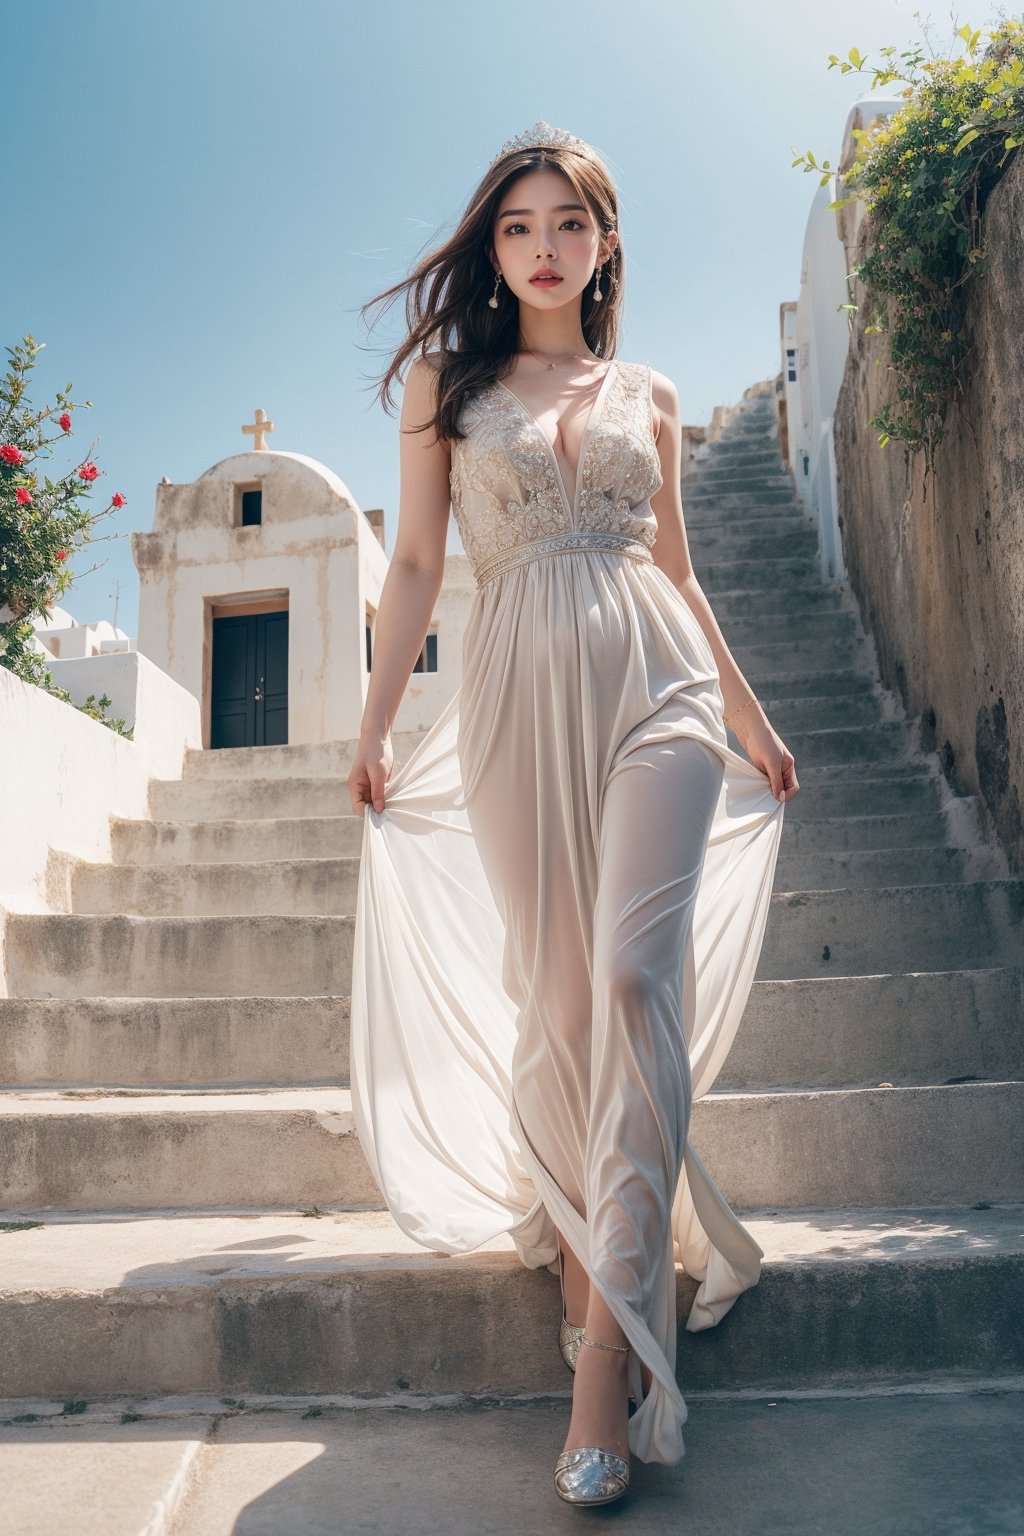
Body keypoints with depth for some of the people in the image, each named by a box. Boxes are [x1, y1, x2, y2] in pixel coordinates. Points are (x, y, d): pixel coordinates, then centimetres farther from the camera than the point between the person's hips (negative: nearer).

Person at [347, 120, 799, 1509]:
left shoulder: (649, 397, 18)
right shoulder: (446, 379, 14)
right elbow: (417, 563, 9)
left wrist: (753, 717, 23)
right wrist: (375, 723, 3)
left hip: (657, 682, 0)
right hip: (519, 697, 0)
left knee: (636, 972, -16)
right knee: (552, 992, 1)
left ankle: (614, 1334, -15)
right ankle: (571, 1243, 19)